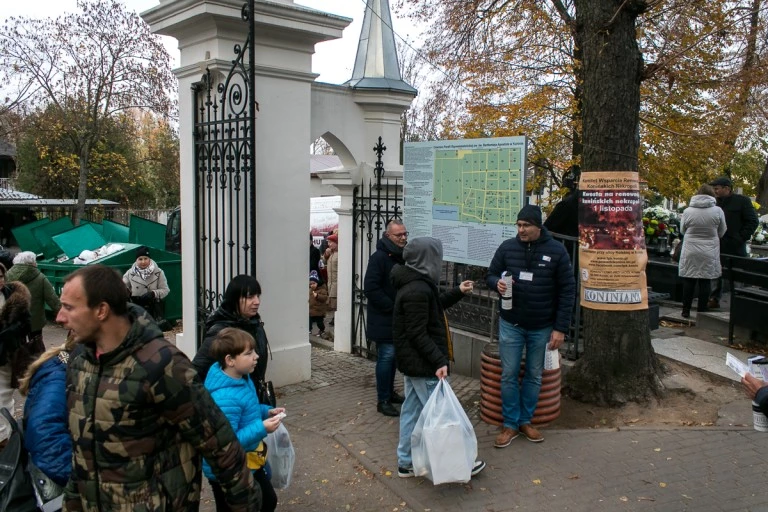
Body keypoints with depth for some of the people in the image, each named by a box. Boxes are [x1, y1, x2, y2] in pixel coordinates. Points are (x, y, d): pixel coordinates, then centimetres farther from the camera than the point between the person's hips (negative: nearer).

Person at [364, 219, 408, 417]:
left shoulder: (404, 256, 9)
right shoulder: (379, 257, -15)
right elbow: (371, 289, -20)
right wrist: (392, 307, -18)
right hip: (383, 319, -7)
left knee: (393, 356, 15)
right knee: (386, 356, -5)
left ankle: (390, 392, 29)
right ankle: (383, 401, 4)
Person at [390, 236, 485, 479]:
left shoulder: (415, 284, 8)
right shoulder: (417, 290, -24)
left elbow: (433, 307, 25)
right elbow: (418, 334, -26)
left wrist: (458, 292, 27)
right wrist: (439, 361, -26)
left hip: (412, 362, 11)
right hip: (423, 366, -11)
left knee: (412, 411, 16)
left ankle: (406, 462, 26)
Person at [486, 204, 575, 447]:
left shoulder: (556, 251, -7)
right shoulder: (507, 247, -3)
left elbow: (567, 290, -5)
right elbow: (490, 274, 8)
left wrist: (561, 328, -9)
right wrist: (497, 283, -19)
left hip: (542, 327, 0)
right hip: (511, 324, 1)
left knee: (534, 376, 12)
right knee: (509, 376, 5)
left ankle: (525, 420, 29)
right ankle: (510, 424, 19)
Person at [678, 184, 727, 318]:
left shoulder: (688, 211, -5)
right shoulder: (718, 211, -6)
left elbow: (682, 230, 8)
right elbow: (722, 232, 6)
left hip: (690, 252, 0)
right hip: (709, 253, 0)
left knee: (688, 281, 8)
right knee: (705, 282, 6)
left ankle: (686, 311, 14)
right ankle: (702, 312, 11)